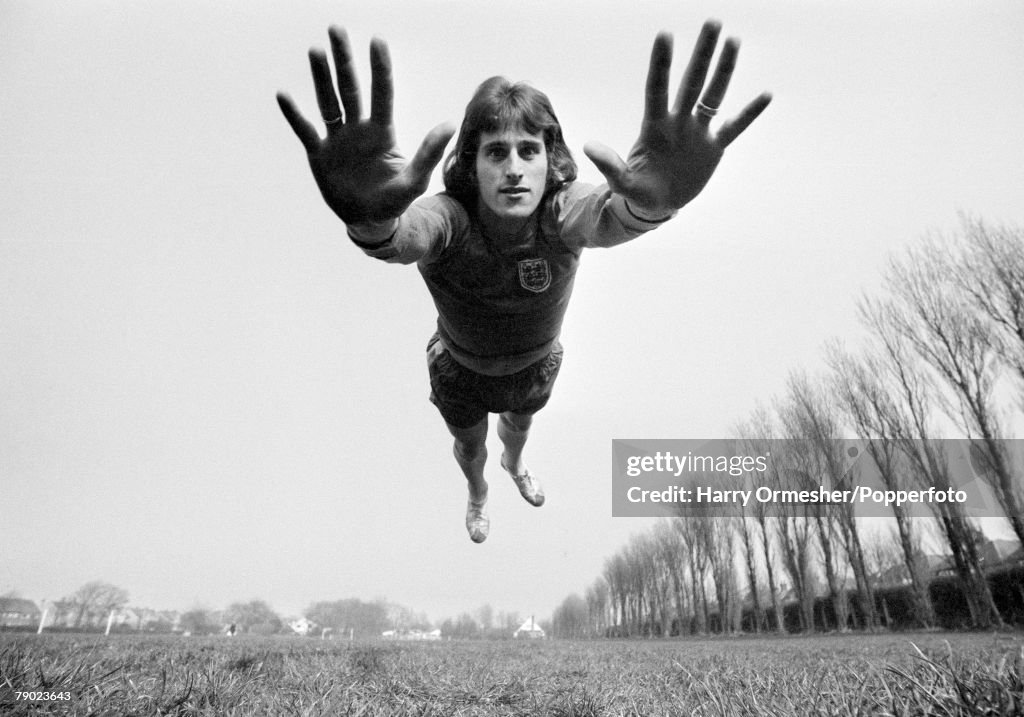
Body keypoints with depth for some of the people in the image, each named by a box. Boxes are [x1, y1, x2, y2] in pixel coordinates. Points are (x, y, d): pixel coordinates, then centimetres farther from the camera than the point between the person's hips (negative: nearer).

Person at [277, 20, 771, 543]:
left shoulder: (561, 214, -34)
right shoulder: (450, 218, -37)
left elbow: (611, 217, -57)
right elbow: (407, 235, -61)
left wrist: (652, 203, -82)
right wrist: (371, 223, -86)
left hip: (536, 365, 2)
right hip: (461, 373, -1)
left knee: (520, 423, 35)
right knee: (469, 445, 29)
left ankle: (514, 464, 74)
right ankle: (477, 492, 67)